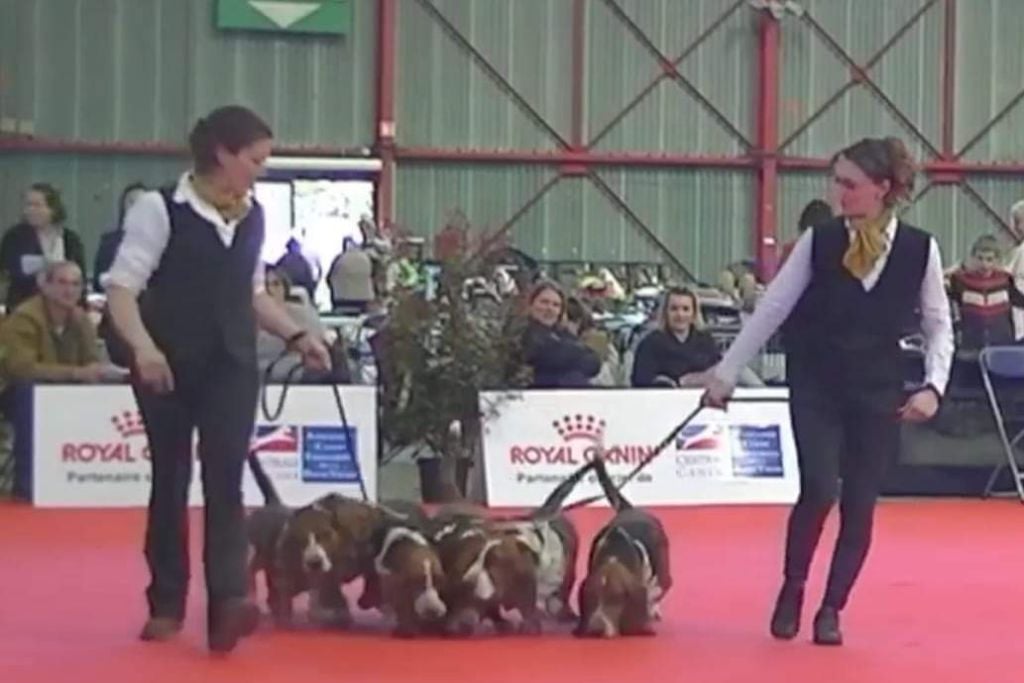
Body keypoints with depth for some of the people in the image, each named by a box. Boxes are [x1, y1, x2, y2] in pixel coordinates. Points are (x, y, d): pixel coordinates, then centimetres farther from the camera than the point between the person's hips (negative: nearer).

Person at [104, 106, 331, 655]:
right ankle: (165, 604, 17)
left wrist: (296, 335, 9)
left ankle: (227, 601, -20)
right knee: (171, 480, 5)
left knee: (225, 478, -10)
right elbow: (122, 286, -11)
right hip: (169, 366, -3)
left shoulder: (253, 217, 10)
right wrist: (142, 346, -26)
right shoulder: (160, 208, -8)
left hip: (232, 365, 3)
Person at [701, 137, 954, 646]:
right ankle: (792, 587, 10)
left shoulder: (920, 248, -6)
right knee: (819, 489, -15)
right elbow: (773, 308, -2)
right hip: (816, 387, -1)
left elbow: (939, 325, 4)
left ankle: (831, 609, 19)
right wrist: (726, 371, -1)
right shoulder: (819, 241, -7)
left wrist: (933, 385, -8)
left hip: (879, 393, 1)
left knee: (859, 505, 2)